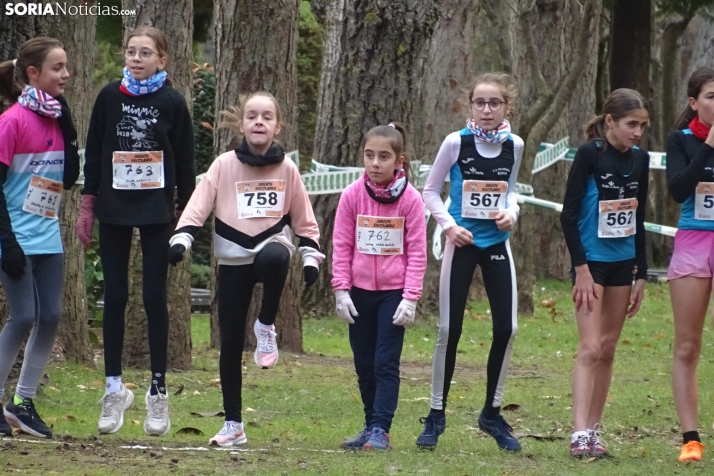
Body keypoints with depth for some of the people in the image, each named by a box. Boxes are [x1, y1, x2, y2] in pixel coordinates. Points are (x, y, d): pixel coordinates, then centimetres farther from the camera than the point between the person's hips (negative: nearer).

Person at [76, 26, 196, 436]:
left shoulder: (172, 103, -2)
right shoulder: (110, 98, 2)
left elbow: (185, 162, 2)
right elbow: (94, 153, 6)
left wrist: (185, 213, 0)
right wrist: (88, 206, 3)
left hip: (157, 211, -1)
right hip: (114, 209, 2)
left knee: (155, 298, 0)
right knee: (115, 296, 3)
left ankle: (158, 391, 7)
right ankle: (114, 389, 11)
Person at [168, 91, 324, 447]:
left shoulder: (286, 169, 4)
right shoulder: (224, 165, 0)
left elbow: (303, 218, 12)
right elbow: (198, 206, -4)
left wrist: (311, 256, 4)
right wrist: (181, 240, -17)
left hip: (272, 246, -1)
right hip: (233, 260, 1)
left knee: (274, 257, -41)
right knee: (230, 343, 0)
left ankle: (266, 326, -16)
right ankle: (233, 425, 11)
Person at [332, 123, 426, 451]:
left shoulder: (410, 199, -8)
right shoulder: (352, 196, -3)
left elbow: (417, 252, -6)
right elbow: (341, 246, 1)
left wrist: (410, 298, -10)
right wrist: (341, 290, -4)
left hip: (394, 292, -3)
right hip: (360, 290, 3)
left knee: (386, 363, -7)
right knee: (364, 364, 9)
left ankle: (380, 430, -7)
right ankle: (371, 425, 18)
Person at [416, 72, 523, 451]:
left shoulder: (514, 146, 1)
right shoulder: (456, 143, -8)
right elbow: (431, 191, 0)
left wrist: (511, 213, -5)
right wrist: (449, 225, -13)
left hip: (497, 243, 3)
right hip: (462, 243, -3)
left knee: (506, 328, -1)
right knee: (449, 329, -3)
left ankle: (492, 413, 14)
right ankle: (436, 414, 8)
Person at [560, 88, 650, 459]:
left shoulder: (639, 159, 5)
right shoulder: (590, 154, -13)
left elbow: (638, 219, 13)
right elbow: (569, 214, -13)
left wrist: (641, 275, 13)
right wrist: (581, 269, -16)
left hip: (622, 262, 6)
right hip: (592, 261, -6)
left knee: (608, 349, 9)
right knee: (590, 348, -14)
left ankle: (594, 430, 14)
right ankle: (579, 435, -19)